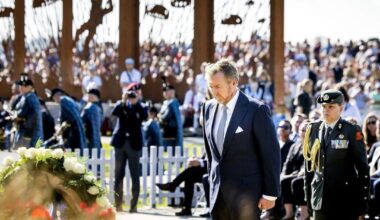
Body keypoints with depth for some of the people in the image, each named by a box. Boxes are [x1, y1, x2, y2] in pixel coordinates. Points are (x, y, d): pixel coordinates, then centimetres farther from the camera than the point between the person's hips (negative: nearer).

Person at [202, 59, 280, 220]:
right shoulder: (209, 107, 8)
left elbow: (271, 153, -9)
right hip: (218, 193, 6)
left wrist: (270, 194, -10)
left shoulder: (256, 110, -11)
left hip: (246, 193, -6)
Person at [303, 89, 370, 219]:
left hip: (345, 200, -4)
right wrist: (308, 196, 9)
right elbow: (309, 165, 12)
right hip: (320, 199, 4)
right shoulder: (313, 130, 8)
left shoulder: (352, 132, -5)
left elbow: (363, 168, -4)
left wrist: (363, 199, -8)